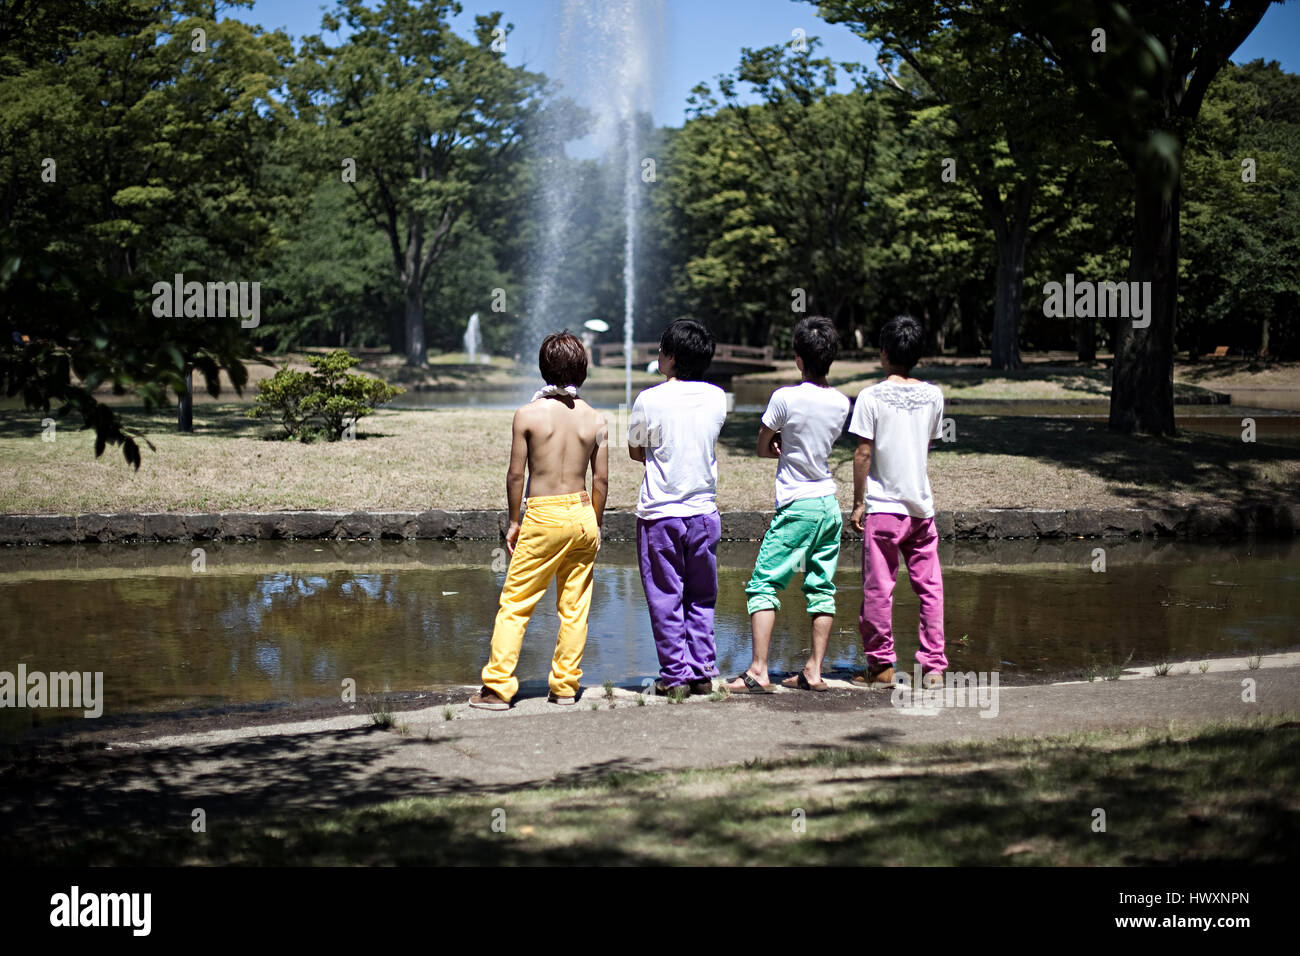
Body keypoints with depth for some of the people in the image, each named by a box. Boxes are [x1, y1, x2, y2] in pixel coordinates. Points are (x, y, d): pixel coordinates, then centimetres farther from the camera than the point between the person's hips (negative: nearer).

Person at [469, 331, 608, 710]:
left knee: (515, 603, 3)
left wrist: (513, 521, 6)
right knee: (574, 608, 11)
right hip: (582, 513, 3)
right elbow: (601, 479, 3)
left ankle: (497, 688, 1)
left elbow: (516, 473, -5)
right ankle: (564, 685, 16)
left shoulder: (527, 414, -6)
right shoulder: (595, 419, 1)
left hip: (543, 515, -3)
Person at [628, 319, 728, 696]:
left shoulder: (650, 400, -11)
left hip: (659, 513, -4)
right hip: (704, 511, 4)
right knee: (701, 599, 13)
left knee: (666, 598, 4)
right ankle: (703, 672, 15)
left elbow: (635, 451, 2)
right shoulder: (716, 398, 0)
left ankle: (676, 675, 6)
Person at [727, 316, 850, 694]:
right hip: (830, 504, 6)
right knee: (822, 589, 10)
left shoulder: (785, 397, -13)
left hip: (796, 506, -6)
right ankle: (814, 671, 11)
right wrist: (793, 447, 6)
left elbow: (762, 448, -2)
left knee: (764, 585, -2)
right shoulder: (841, 402, 3)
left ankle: (758, 671, -10)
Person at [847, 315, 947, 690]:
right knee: (930, 587, 7)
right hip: (922, 505, 4)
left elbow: (863, 453, -8)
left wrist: (858, 501, -1)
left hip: (883, 507, -4)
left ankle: (881, 665, 10)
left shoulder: (871, 396, -9)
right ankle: (934, 665, 6)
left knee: (878, 588, 4)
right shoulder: (933, 395, 4)